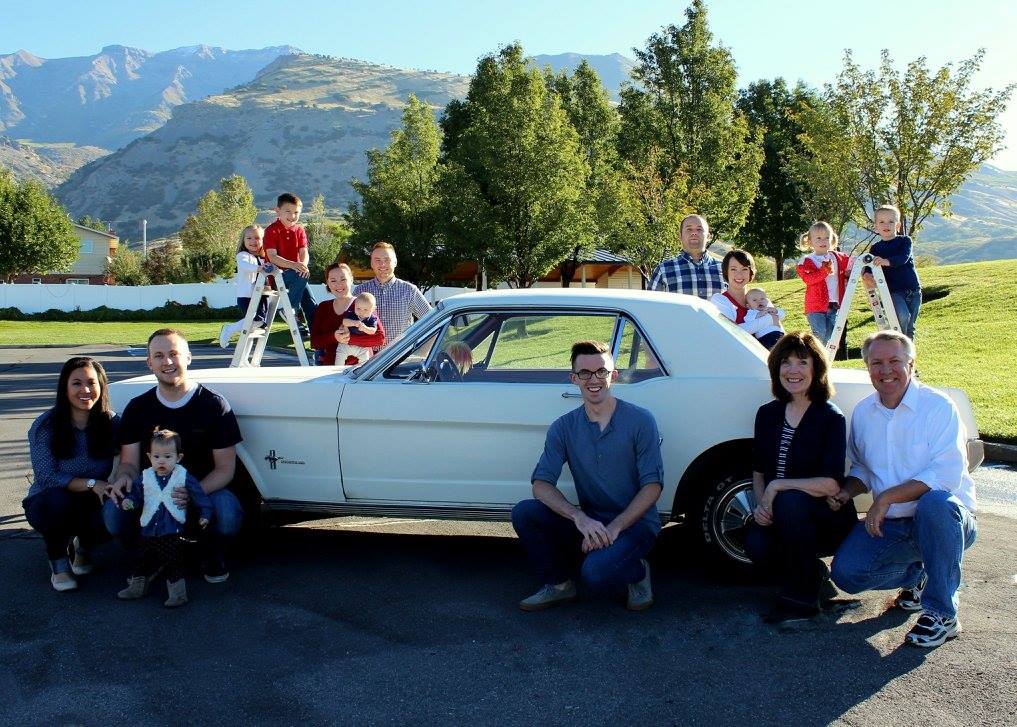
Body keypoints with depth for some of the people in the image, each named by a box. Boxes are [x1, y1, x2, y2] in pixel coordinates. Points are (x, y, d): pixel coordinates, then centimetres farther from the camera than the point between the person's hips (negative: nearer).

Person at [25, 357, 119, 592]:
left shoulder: (111, 422, -7)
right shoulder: (45, 425, -14)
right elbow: (46, 477, -19)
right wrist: (91, 484, -31)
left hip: (95, 504, 2)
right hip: (49, 505, -2)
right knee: (57, 500, -37)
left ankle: (82, 546, 7)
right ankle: (58, 562, -7)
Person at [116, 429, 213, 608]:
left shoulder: (184, 477, -6)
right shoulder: (145, 477, 3)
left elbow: (200, 496, -2)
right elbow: (136, 494, 7)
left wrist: (204, 514, -6)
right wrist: (128, 501, -14)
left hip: (173, 531, -4)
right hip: (149, 530, 4)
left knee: (173, 563, -4)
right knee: (146, 560, 21)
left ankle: (178, 593, 8)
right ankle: (137, 587, 39)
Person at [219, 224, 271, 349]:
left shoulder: (262, 259, 18)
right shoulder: (242, 255, -6)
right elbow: (244, 265, -29)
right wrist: (258, 268, -48)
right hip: (245, 296, -8)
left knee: (261, 324, 8)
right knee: (257, 320, -22)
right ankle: (229, 330, -2)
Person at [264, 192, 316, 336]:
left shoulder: (299, 231, 7)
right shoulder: (271, 230, -11)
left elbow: (304, 253, -3)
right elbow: (272, 257, -21)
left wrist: (304, 264, -28)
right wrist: (293, 265, -36)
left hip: (295, 272, 6)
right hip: (277, 274, -6)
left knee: (310, 304, -5)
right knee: (301, 276, -32)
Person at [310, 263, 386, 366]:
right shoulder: (323, 307, 14)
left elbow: (380, 338, -11)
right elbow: (314, 342, 7)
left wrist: (350, 338, -20)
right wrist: (333, 337, -12)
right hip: (329, 365, 3)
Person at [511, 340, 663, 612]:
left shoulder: (640, 421, -9)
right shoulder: (563, 427, 0)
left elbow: (653, 485, -12)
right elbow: (541, 484, -10)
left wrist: (614, 527, -23)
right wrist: (580, 518, -28)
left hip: (635, 522, -4)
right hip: (588, 520, 4)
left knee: (596, 571, -33)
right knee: (524, 513, -19)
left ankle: (637, 572, 3)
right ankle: (559, 584, 3)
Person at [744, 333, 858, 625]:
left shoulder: (830, 417, -11)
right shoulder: (767, 414, 4)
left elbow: (831, 485, -20)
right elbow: (758, 472, 11)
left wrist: (777, 487, -22)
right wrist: (761, 504, -8)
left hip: (827, 521, -4)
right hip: (779, 516, 4)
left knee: (789, 501, -35)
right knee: (756, 544, -28)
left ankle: (801, 598, -17)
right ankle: (812, 575, 7)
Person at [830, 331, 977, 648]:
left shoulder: (938, 406, -12)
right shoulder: (862, 412, 6)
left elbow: (947, 474, -23)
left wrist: (887, 497, -28)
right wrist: (847, 492, -3)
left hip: (945, 517, -5)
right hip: (889, 525, 5)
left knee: (934, 502, -39)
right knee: (846, 572, -15)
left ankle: (942, 613, -22)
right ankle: (916, 575, 18)